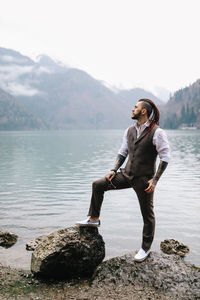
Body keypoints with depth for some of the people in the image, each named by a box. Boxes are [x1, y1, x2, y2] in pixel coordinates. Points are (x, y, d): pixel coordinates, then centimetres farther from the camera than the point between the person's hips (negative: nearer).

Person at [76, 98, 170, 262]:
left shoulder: (157, 132, -13)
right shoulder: (130, 130, 7)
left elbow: (165, 157, -12)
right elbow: (123, 152, 14)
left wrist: (155, 180, -17)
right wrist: (114, 170, 3)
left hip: (144, 178, -6)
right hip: (126, 174, 6)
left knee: (147, 213, 6)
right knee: (98, 185, -2)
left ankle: (146, 248, 24)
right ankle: (94, 219, 13)